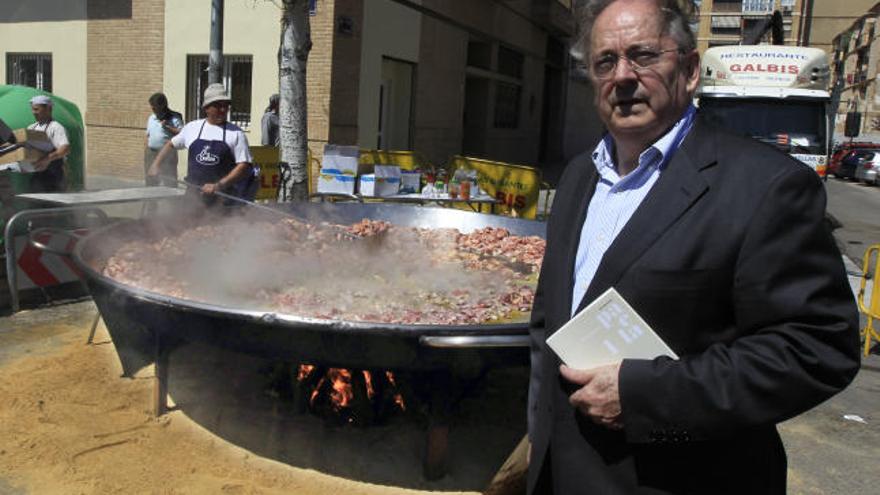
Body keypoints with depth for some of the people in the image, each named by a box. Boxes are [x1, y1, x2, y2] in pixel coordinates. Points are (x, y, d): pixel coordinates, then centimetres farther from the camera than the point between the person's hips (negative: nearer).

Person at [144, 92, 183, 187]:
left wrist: (168, 127, -21)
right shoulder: (151, 118, 15)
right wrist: (145, 151, 15)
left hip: (167, 154, -7)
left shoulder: (174, 118, -7)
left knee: (169, 183, -7)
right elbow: (147, 135, 21)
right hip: (151, 153, 7)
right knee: (150, 183, 15)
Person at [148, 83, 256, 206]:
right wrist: (155, 164, 16)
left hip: (223, 199, -3)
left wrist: (218, 186, -17)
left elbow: (244, 165, -8)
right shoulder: (191, 128, 9)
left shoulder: (236, 133, -3)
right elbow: (171, 144, 25)